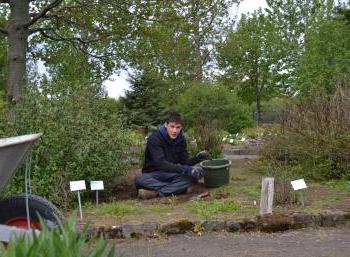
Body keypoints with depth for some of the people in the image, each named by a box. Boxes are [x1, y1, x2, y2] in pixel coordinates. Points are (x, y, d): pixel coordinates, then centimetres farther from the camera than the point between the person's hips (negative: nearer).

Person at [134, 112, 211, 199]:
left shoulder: (181, 139, 1)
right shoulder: (154, 139, -17)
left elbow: (184, 162, 2)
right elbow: (160, 163, -28)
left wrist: (197, 158, -19)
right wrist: (187, 170, -35)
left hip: (171, 174, 4)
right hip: (153, 175, -4)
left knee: (193, 177, -24)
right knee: (139, 180, -36)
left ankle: (156, 192, -30)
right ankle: (176, 188, -27)